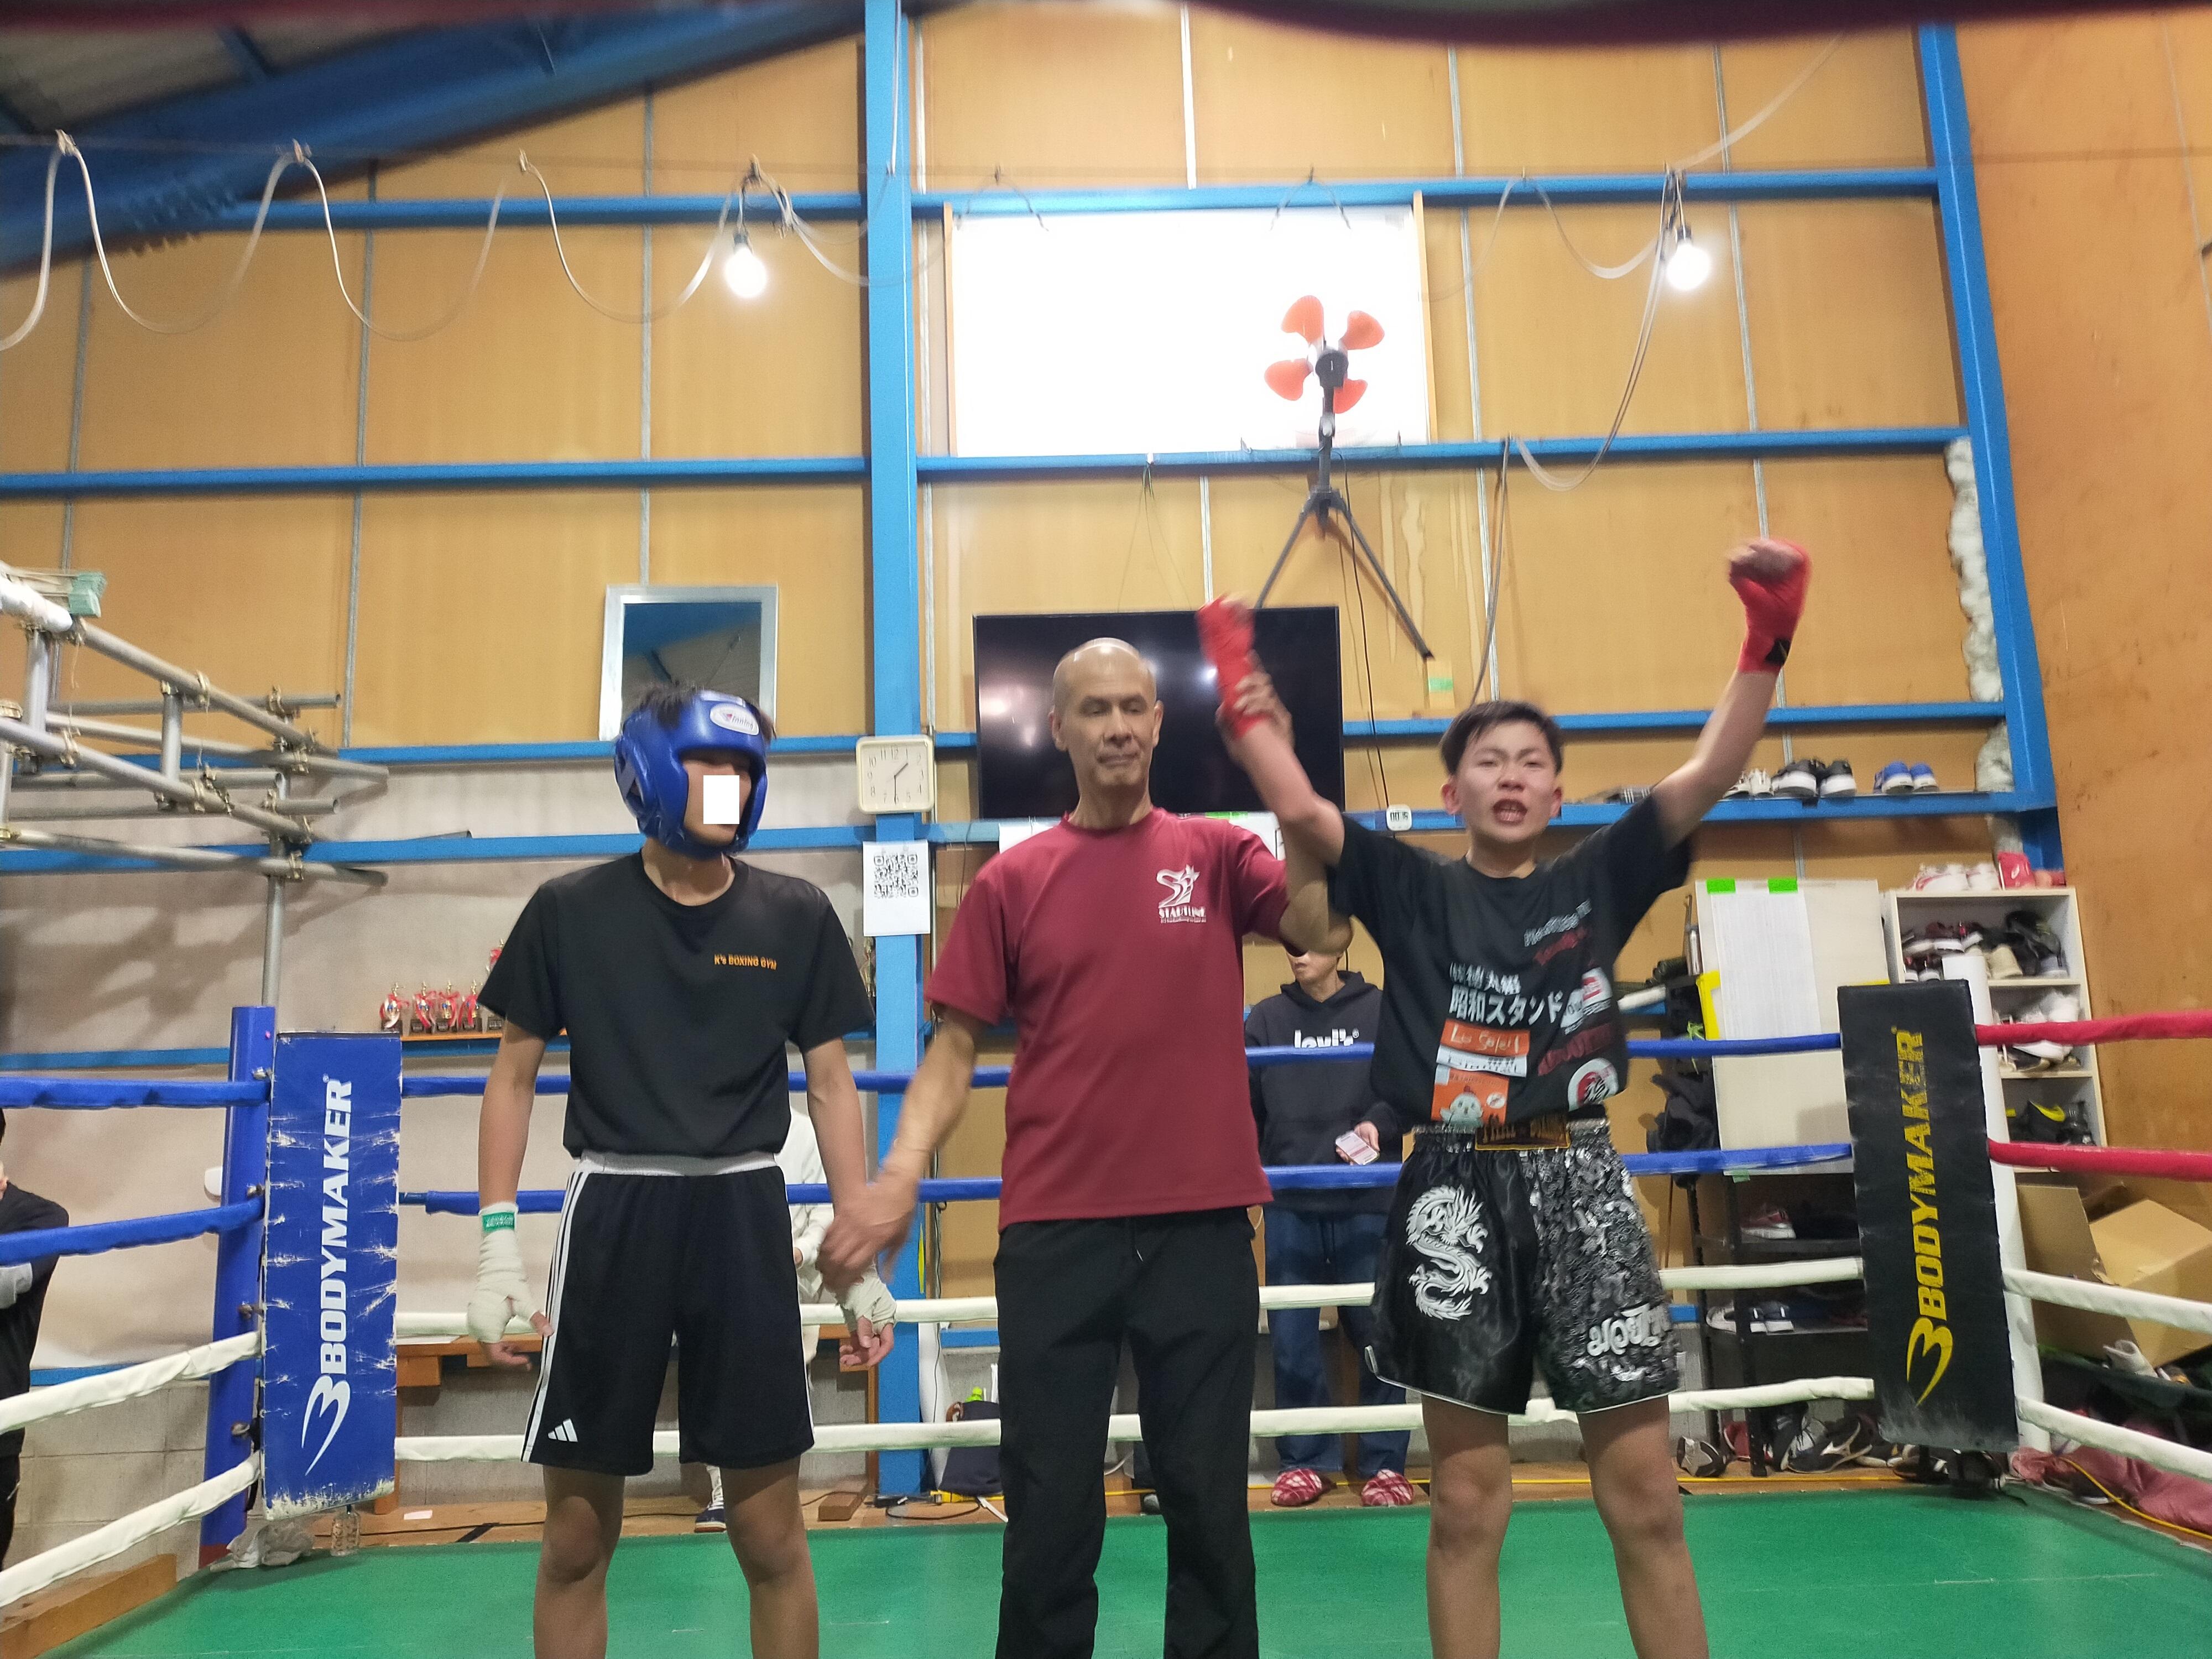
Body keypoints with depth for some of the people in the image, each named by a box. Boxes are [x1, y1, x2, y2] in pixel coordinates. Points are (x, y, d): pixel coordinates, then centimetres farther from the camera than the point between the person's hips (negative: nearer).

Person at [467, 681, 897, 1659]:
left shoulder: (796, 917, 2)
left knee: (770, 1534, 6)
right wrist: (497, 1243, -1)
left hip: (742, 1221, 0)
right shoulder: (571, 911, 0)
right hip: (613, 1218, 0)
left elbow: (830, 1083, 6)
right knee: (576, 1536, 9)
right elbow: (514, 1077, 6)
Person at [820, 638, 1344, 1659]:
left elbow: (1319, 928, -12)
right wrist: (898, 1176, -11)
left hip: (1201, 1222, 0)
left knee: (1208, 1500, 12)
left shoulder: (1216, 855, 4)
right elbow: (956, 1048, 3)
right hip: (1054, 1229, 0)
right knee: (1050, 1509, 9)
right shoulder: (1013, 881, 4)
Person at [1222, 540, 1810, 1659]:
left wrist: (1767, 638, -9)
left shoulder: (1598, 882, 9)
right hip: (1459, 1190, -1)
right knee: (1465, 1503, 8)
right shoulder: (1413, 891, 6)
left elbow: (1709, 775, -1)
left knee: (1645, 1492, 4)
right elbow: (1299, 811, -5)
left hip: (1580, 1183, 1)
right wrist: (1246, 699, -10)